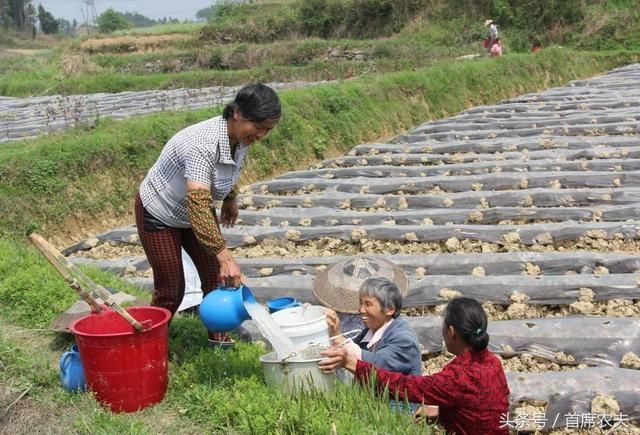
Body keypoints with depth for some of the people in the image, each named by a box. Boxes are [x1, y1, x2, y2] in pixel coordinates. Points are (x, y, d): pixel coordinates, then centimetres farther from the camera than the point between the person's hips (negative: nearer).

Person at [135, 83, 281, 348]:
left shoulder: (241, 137, -15)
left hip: (195, 210, 7)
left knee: (215, 276, 5)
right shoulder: (202, 145, -41)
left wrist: (230, 199, 21)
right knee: (170, 290, -1)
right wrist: (225, 257, -53)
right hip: (159, 215, -7)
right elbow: (198, 206, -49)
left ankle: (217, 335, 24)